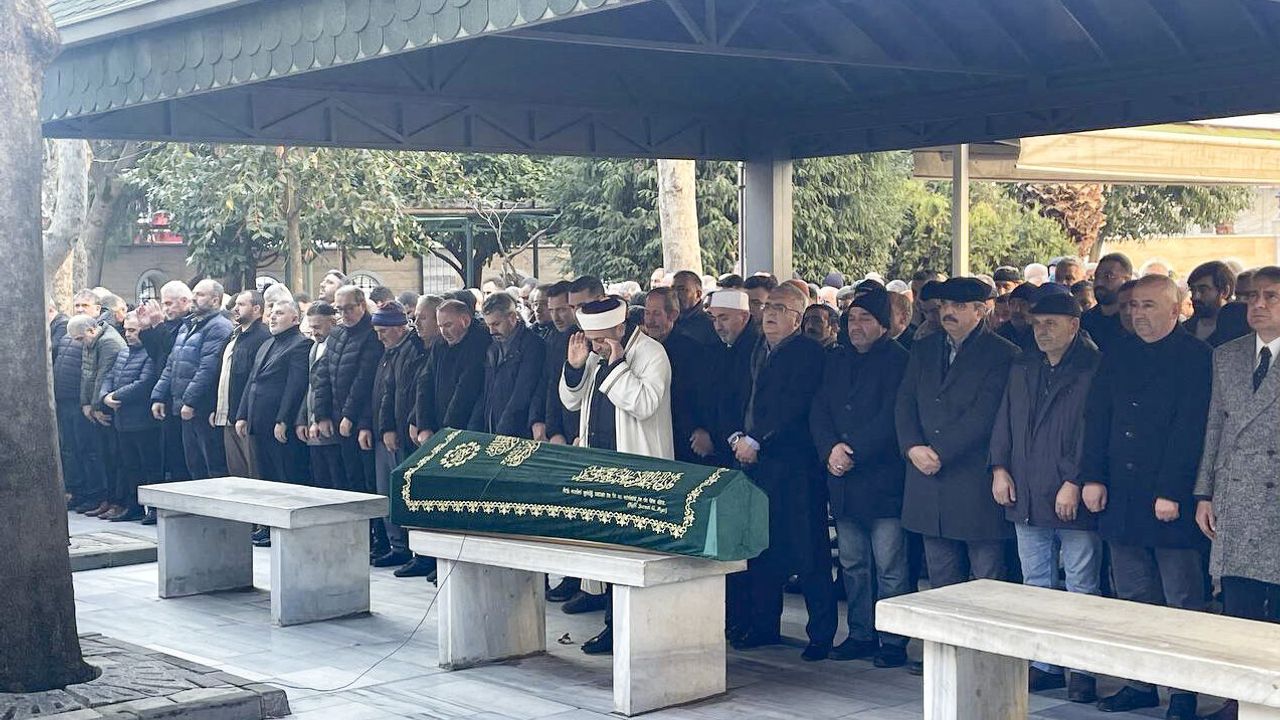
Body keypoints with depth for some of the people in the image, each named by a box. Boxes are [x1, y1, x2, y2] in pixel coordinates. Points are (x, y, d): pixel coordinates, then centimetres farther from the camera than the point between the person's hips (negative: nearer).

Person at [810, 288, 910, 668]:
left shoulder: (897, 360, -5)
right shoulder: (837, 360, 15)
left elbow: (891, 417, -14)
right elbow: (819, 411, 10)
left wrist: (854, 452, -16)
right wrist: (830, 450, -7)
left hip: (883, 478, -7)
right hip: (842, 480, 7)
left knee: (889, 567, -3)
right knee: (852, 563, 13)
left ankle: (892, 641, 4)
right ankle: (860, 634, 22)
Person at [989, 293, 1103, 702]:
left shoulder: (1094, 369, -8)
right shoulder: (1022, 369, 14)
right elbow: (1004, 421, 17)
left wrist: (1075, 482, -17)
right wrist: (1000, 467, 4)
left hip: (1074, 500, -7)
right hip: (1026, 497, 7)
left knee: (1082, 588, 1)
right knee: (1036, 587, 12)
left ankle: (1083, 670, 8)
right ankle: (1045, 664, 21)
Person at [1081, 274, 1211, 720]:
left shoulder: (1197, 358, -6)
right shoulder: (1118, 357, 12)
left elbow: (1189, 429, -12)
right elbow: (1096, 420, 10)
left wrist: (1172, 492, -17)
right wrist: (1093, 476, 0)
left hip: (1172, 501, -6)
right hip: (1121, 498, 6)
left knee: (1182, 601, 2)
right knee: (1133, 599, 11)